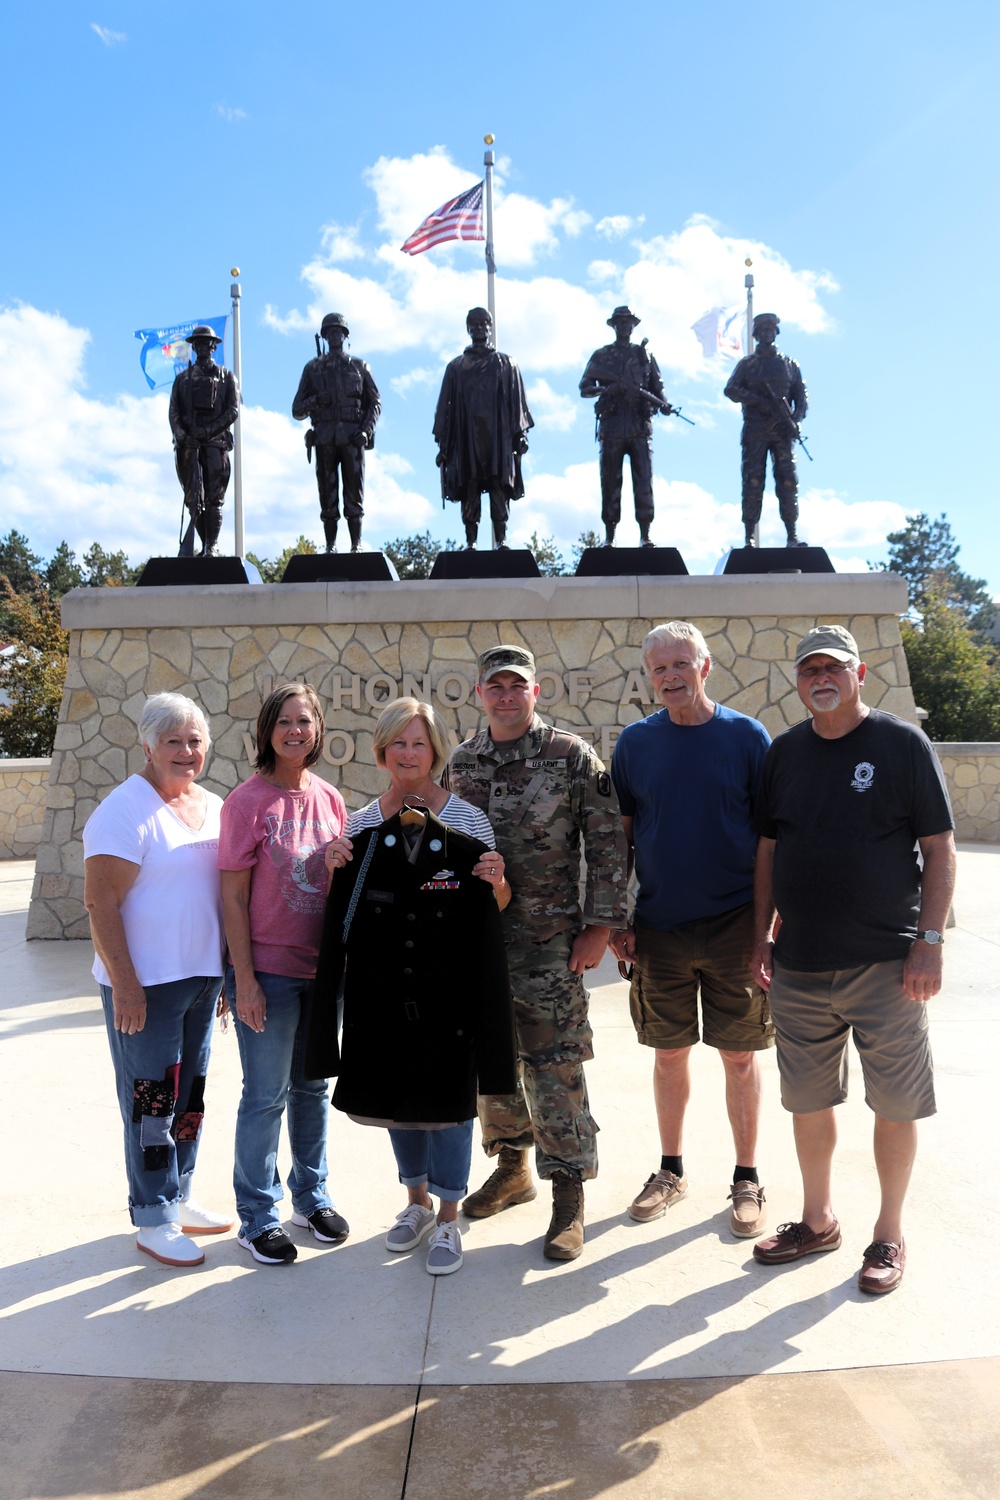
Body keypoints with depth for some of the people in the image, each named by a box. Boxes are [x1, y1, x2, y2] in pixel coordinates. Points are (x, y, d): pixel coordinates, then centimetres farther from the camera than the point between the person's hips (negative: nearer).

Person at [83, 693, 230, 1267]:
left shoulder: (214, 806, 9)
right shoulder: (127, 808, -14)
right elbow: (100, 902, -17)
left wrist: (226, 971, 16)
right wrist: (124, 984, -21)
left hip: (203, 978, 7)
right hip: (146, 984, -7)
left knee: (191, 1095, 17)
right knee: (151, 1100, 4)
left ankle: (178, 1199, 34)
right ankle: (153, 1221, 20)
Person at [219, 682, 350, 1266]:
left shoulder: (330, 798, 4)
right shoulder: (248, 802, -12)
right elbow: (234, 896, -11)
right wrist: (244, 977, -13)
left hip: (321, 968, 5)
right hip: (269, 971, -5)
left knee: (313, 1086, 18)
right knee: (266, 1095, 6)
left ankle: (311, 1196, 35)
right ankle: (259, 1216, 24)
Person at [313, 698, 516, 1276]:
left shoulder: (467, 819, -5)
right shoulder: (362, 824, 3)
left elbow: (497, 905, 1)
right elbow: (347, 907, 10)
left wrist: (497, 881, -20)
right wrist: (335, 867, -9)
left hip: (450, 984, -3)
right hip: (383, 985, 3)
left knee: (448, 1094, 5)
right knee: (395, 1092, 16)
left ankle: (448, 1218, 25)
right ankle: (417, 1201, 38)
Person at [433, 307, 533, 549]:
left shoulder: (505, 364, 16)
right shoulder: (456, 367, 17)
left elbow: (516, 401, 11)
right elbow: (446, 405, 13)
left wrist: (520, 433, 0)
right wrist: (442, 440, 6)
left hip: (498, 437, -1)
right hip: (466, 437, 1)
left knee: (499, 488, -7)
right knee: (469, 490, -4)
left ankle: (502, 540, -7)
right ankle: (471, 542, -3)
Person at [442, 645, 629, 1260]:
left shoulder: (573, 757, -5)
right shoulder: (461, 763, 8)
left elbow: (608, 845, -6)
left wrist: (599, 926, -9)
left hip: (550, 943, -5)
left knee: (554, 1069, -2)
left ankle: (569, 1195, 14)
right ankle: (512, 1168, 35)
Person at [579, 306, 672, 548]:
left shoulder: (644, 354, 15)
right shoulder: (601, 356, 12)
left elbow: (657, 386, 14)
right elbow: (584, 388, 6)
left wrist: (663, 404, -7)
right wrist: (607, 389, -12)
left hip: (640, 427, 0)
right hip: (611, 426, 0)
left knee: (644, 481, -6)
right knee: (610, 482, 0)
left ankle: (645, 535, -5)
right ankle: (609, 535, 6)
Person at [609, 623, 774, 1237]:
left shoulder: (747, 736, -4)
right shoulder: (636, 741, 1)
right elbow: (619, 835, 5)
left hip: (734, 925, -2)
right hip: (660, 926, 2)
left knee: (741, 1056, 7)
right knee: (670, 1053, 13)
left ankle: (747, 1178, 25)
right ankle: (672, 1170, 30)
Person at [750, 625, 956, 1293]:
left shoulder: (904, 743, -4)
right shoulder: (785, 751, 7)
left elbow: (940, 849, -5)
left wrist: (929, 942, -11)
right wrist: (762, 937, 9)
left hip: (886, 962, -3)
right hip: (799, 963, 4)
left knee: (895, 1104, 7)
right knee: (808, 1099, 14)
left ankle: (889, 1234, 26)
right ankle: (818, 1220, 33)